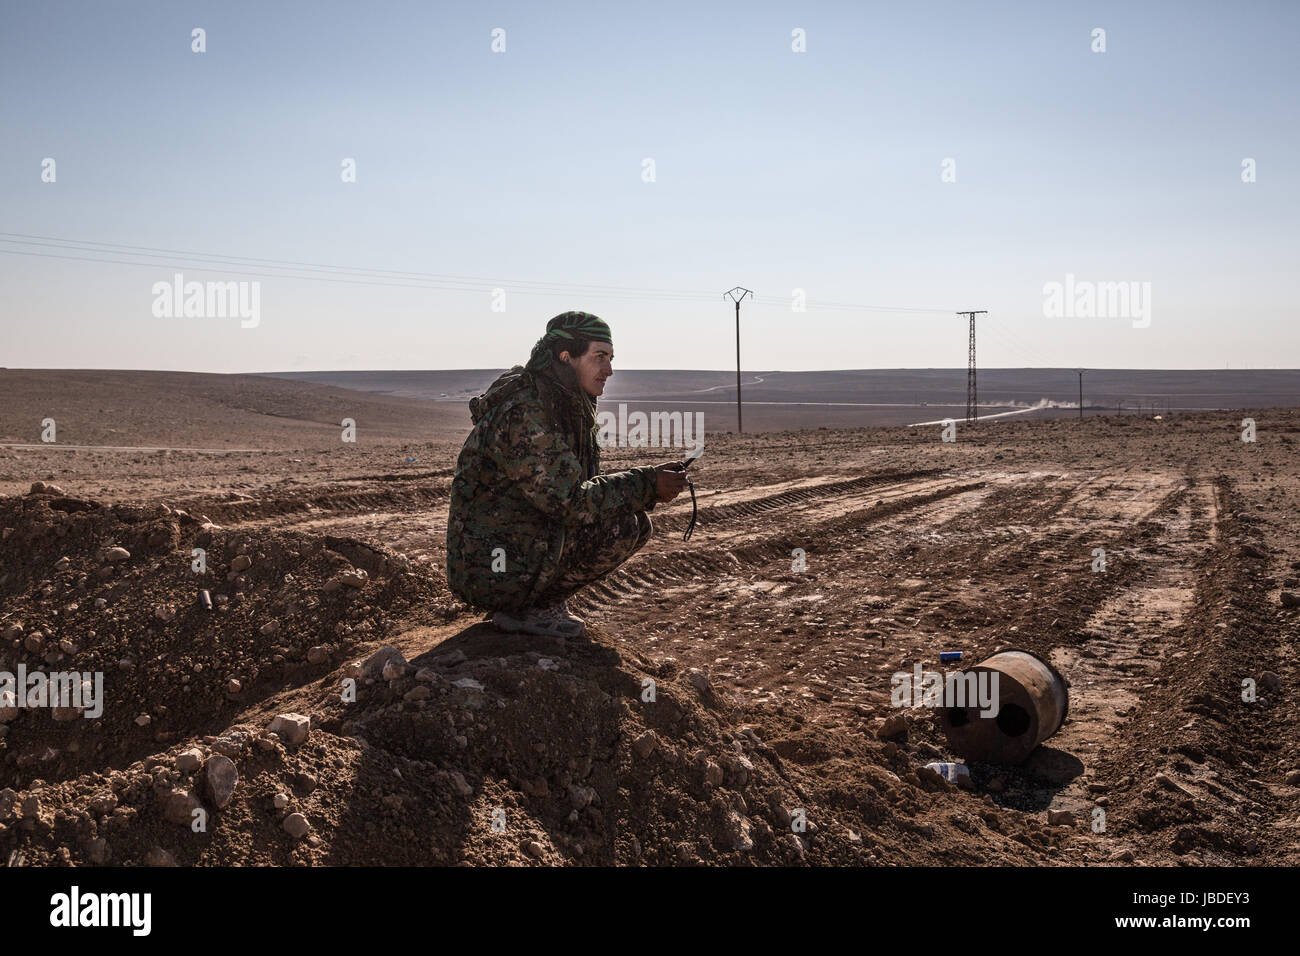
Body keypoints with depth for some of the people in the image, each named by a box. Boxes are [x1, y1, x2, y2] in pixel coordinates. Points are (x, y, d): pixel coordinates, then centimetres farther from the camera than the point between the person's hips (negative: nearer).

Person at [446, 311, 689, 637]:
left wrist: (650, 478, 0)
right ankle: (532, 608, -6)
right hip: (492, 571, -10)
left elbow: (581, 485, 14)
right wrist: (646, 485, -18)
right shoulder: (524, 412, -21)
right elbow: (569, 501, -25)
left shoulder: (567, 406, 10)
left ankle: (528, 604, 8)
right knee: (622, 525, -19)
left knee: (638, 522, 7)